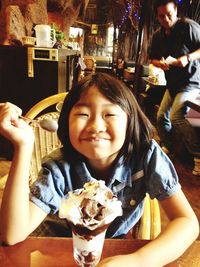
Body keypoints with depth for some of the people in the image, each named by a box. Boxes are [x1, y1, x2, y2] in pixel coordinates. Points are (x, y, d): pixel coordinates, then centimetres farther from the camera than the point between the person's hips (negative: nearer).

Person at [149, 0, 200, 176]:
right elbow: (153, 58, 16)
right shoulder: (158, 35, 8)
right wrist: (160, 63, -6)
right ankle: (166, 148, 31)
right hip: (173, 83, 8)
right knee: (162, 117, 8)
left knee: (176, 116, -24)